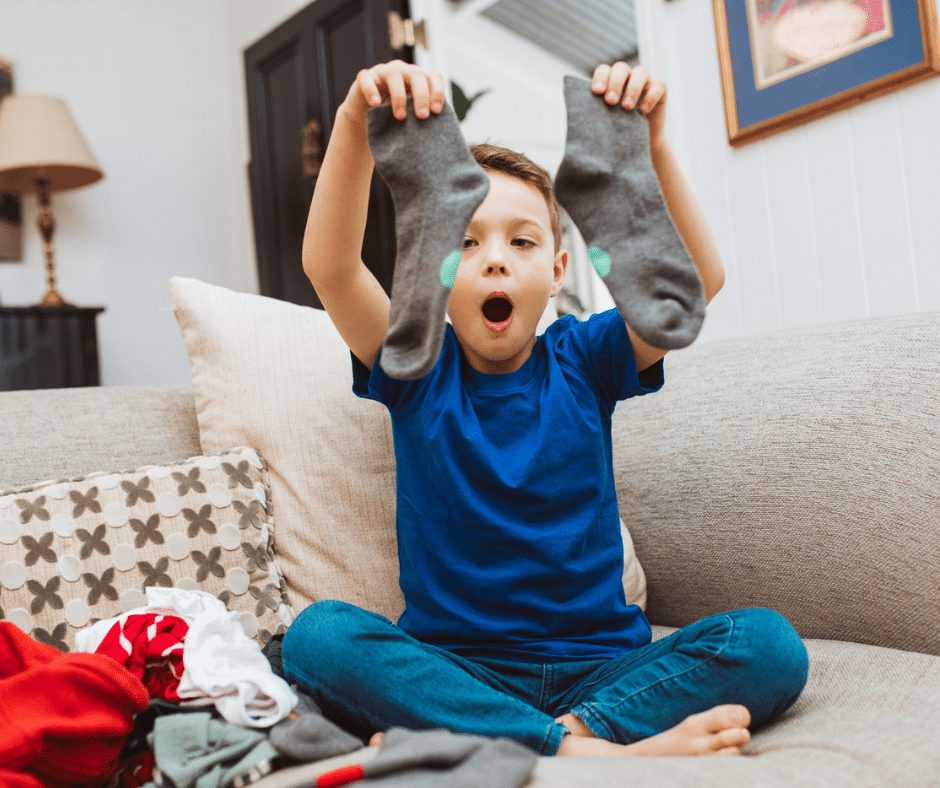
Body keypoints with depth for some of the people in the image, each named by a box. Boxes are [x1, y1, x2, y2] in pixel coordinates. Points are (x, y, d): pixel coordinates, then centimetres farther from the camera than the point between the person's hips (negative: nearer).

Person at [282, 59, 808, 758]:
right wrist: (355, 126, -30)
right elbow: (329, 266, -15)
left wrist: (651, 143, -23)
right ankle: (596, 750, -29)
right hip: (454, 666, 0)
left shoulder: (582, 361, 4)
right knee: (317, 635, -30)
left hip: (600, 665, 1)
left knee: (770, 645, -22)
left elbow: (699, 276, -10)